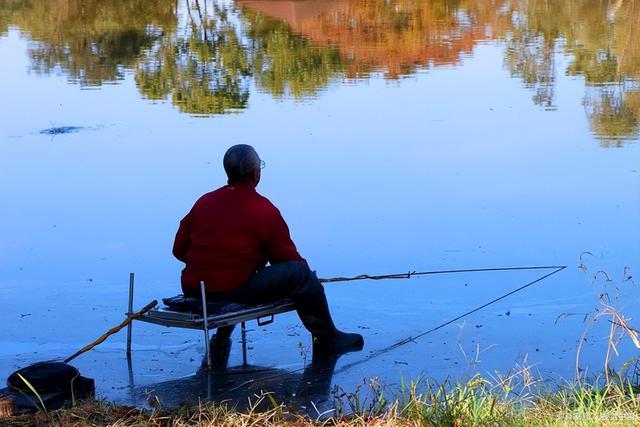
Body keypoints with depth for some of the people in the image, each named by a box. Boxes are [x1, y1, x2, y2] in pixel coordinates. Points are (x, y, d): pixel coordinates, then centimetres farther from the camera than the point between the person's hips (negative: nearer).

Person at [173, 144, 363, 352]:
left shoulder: (204, 202, 10)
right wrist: (305, 275, 20)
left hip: (192, 290, 7)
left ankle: (222, 334, 43)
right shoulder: (263, 209, -6)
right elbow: (285, 257, -1)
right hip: (234, 291, -7)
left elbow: (179, 250, 12)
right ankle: (327, 337, 7)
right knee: (299, 272, -1)